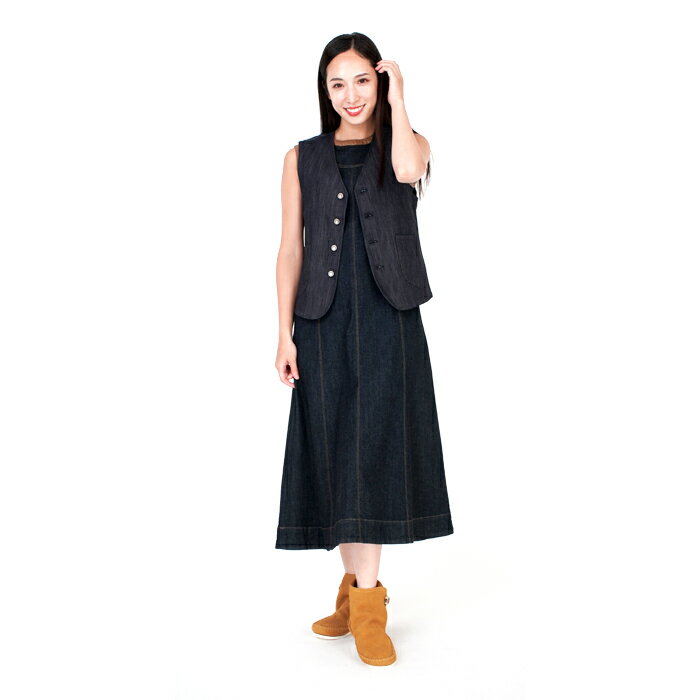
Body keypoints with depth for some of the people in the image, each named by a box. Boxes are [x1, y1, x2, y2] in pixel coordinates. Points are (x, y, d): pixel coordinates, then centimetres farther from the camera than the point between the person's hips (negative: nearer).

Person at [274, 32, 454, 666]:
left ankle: (366, 602, 2)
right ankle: (357, 587, 17)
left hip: (388, 321, -2)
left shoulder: (409, 144, 8)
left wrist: (396, 98, -5)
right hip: (324, 323, 2)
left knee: (374, 449, -5)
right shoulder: (303, 158, 11)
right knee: (336, 452, 4)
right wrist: (285, 333, 1)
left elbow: (407, 169, -19)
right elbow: (291, 247, 8)